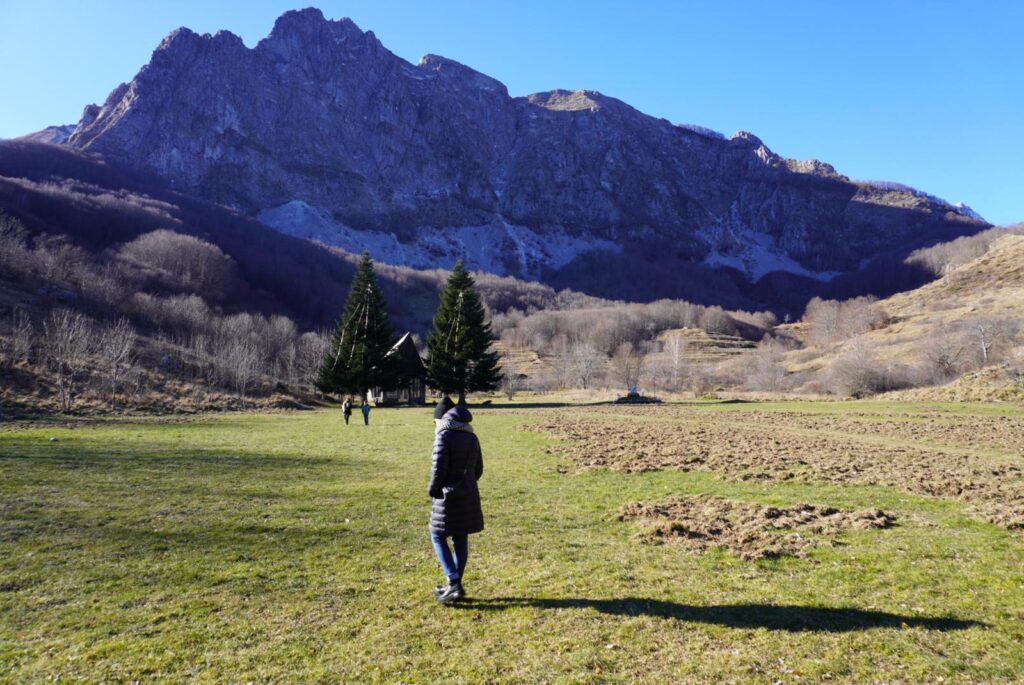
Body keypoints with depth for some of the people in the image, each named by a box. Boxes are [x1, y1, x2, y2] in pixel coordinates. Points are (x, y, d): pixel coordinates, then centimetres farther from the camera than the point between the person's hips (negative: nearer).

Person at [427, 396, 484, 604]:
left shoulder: (444, 436, -13)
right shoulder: (471, 437, 9)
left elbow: (438, 468, -17)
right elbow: (478, 469, 12)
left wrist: (433, 490, -1)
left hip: (448, 496, -7)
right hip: (469, 496, 7)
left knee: (438, 537, 5)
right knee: (461, 540, 12)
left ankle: (454, 583, -4)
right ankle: (455, 586, 21)